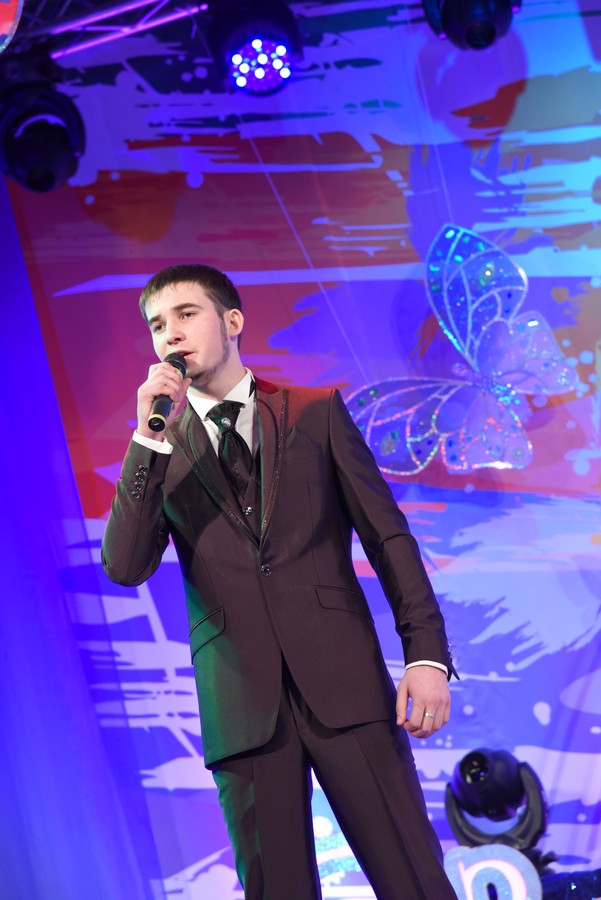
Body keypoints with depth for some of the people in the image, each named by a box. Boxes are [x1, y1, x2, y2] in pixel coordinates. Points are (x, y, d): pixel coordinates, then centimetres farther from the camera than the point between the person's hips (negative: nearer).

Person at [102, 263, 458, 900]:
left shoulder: (317, 412, 9)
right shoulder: (159, 448, 11)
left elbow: (388, 535, 6)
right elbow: (124, 567, -2)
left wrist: (426, 652, -4)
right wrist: (151, 435, -9)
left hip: (343, 680, -1)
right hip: (241, 702, 1)